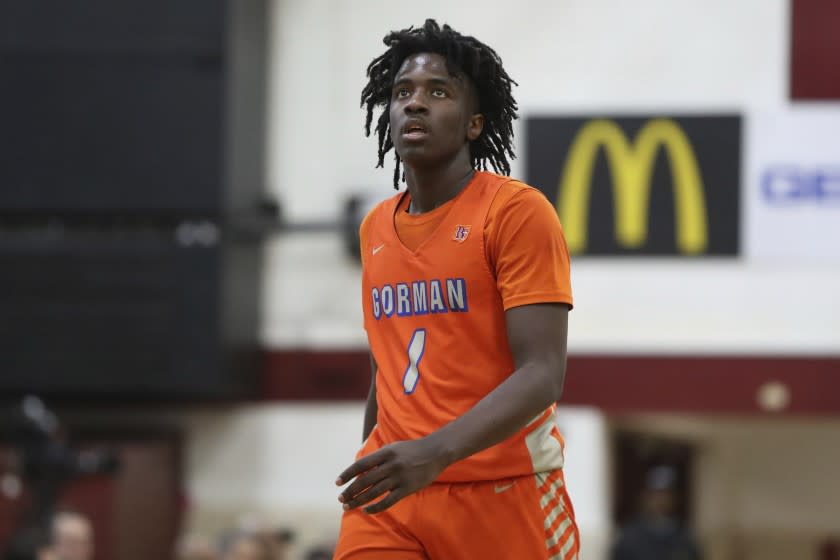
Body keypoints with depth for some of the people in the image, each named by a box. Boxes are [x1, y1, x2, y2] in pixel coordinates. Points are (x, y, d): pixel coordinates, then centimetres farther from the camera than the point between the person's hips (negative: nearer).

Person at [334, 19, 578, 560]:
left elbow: (542, 375, -17)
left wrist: (435, 452, -30)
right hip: (392, 491, 5)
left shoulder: (518, 211, -8)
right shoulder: (375, 229, 13)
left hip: (503, 492, -4)